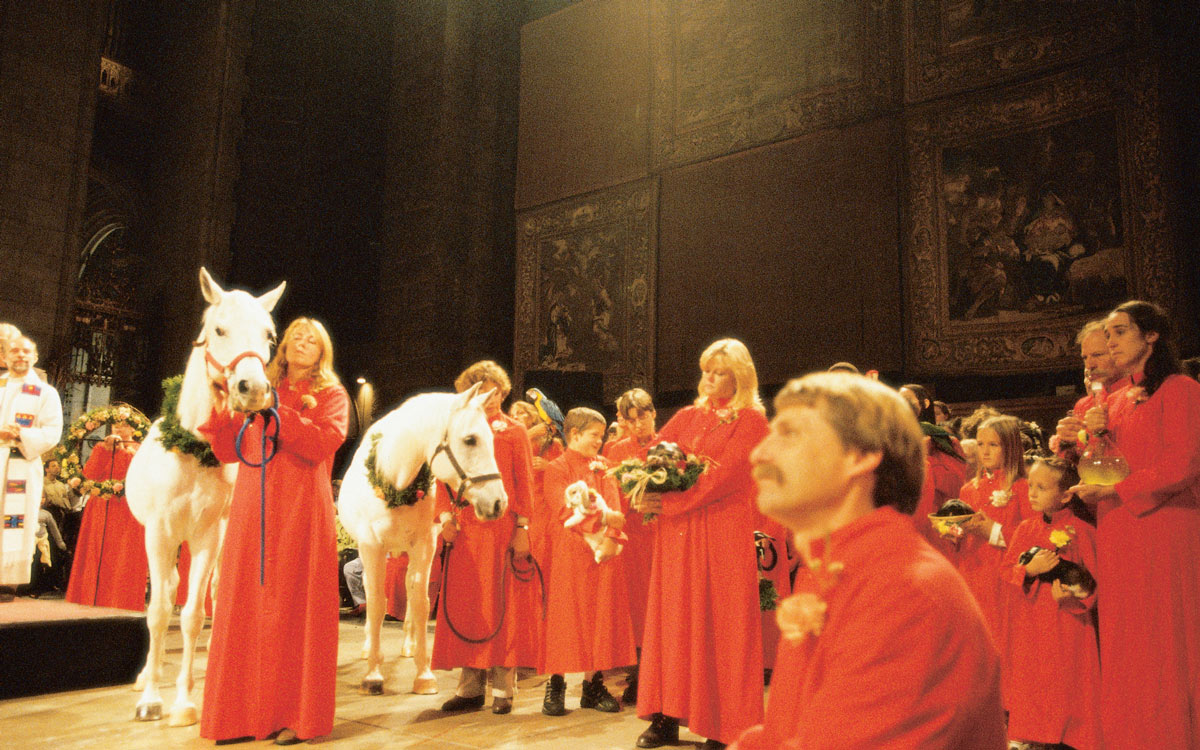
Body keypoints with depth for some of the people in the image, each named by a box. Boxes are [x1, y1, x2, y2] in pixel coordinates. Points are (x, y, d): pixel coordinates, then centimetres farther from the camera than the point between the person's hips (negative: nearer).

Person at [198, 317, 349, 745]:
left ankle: (298, 716, 5)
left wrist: (276, 410, -16)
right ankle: (247, 713, 13)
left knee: (294, 608, -3)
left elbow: (322, 444, -12)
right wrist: (216, 406, 1)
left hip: (300, 511, -4)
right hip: (252, 512, 4)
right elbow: (229, 452, 13)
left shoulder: (331, 396, 7)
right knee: (246, 607, 3)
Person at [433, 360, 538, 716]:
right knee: (465, 604, 5)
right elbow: (444, 477, 10)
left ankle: (503, 688, 10)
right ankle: (470, 687, 15)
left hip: (503, 528, -3)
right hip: (465, 528, 3)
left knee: (503, 605, 1)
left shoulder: (514, 431, 4)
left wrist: (522, 527, -9)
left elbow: (524, 482, -1)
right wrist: (445, 515, -4)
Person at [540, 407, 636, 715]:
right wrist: (604, 516, -16)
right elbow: (565, 511, -12)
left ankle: (593, 685, 15)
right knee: (564, 617, -1)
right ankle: (555, 686, 10)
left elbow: (616, 512, 6)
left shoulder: (603, 468, 15)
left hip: (604, 554, 5)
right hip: (570, 554, -4)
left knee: (599, 617, 5)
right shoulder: (557, 468, 0)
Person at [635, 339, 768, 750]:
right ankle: (668, 716, 13)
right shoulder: (688, 416, 16)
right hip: (677, 531, 5)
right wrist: (648, 493, -12)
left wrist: (670, 503, -16)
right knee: (674, 617, 6)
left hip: (724, 531, -5)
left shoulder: (751, 420, -1)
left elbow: (725, 475, -12)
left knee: (720, 621, 0)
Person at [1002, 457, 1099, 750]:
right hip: (1029, 620, 4)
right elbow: (1007, 569, 4)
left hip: (1066, 623, -4)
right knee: (1029, 679, 10)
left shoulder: (1081, 531, -7)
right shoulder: (1026, 528, 6)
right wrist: (1030, 569, -14)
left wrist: (1073, 597, -20)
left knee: (1065, 681, 1)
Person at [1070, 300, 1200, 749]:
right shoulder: (1115, 402, 16)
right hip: (1118, 540, 7)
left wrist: (1113, 490, -13)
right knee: (1125, 650, 9)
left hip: (1164, 534, -7)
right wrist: (1096, 434, 1)